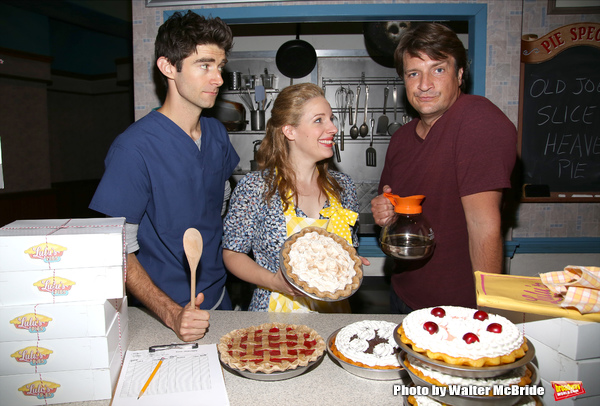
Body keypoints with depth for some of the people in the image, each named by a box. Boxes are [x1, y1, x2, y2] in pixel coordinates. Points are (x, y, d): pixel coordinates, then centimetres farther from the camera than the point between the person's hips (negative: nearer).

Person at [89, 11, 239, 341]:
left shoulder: (217, 134, 0)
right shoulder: (134, 147, -22)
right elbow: (118, 251, -21)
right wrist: (171, 313, -30)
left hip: (219, 301, 7)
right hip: (162, 316, -6)